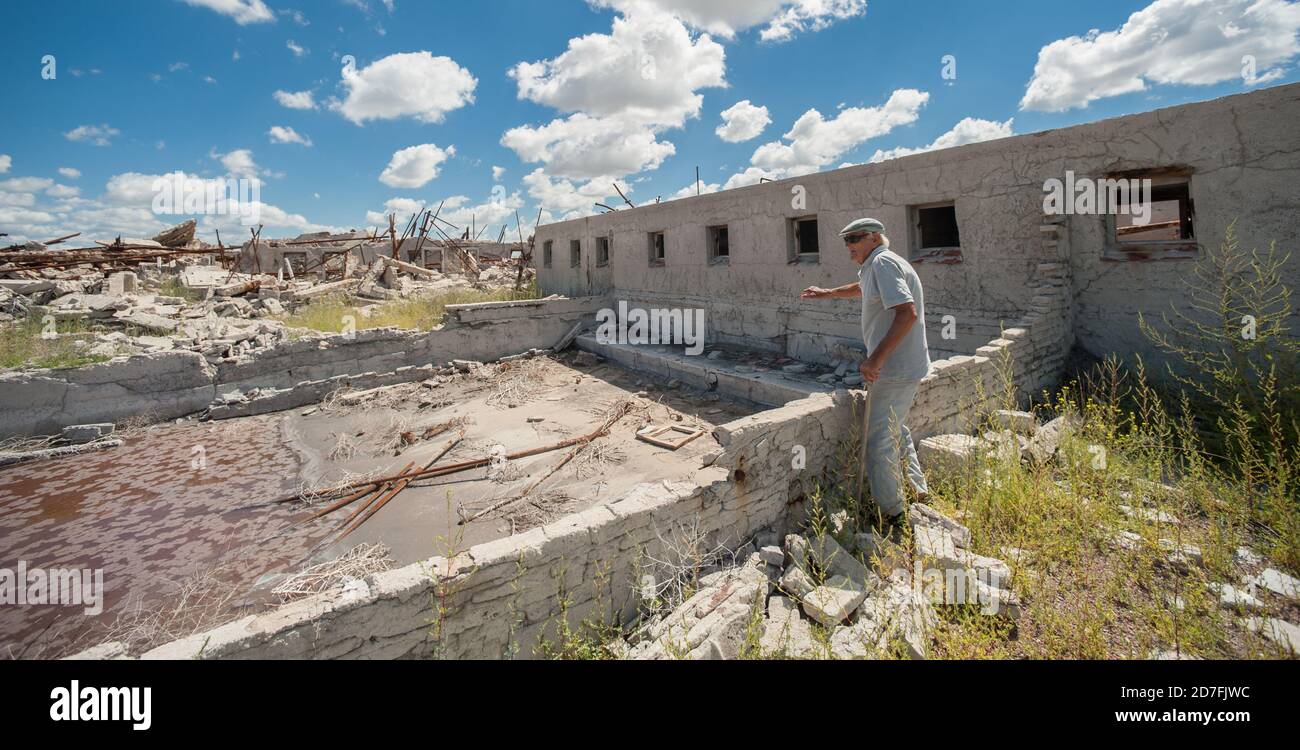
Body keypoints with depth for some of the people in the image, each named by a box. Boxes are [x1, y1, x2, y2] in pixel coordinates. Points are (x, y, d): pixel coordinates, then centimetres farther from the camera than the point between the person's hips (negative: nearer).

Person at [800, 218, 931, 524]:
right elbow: (861, 288, 39)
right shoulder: (875, 267, 15)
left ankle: (893, 513, 7)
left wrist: (876, 359, -29)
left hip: (895, 369, -11)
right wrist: (826, 293, 45)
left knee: (879, 441, -5)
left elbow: (907, 313, -28)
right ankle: (917, 492, 38)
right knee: (896, 430, 23)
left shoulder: (883, 262, -16)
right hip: (902, 367, 11)